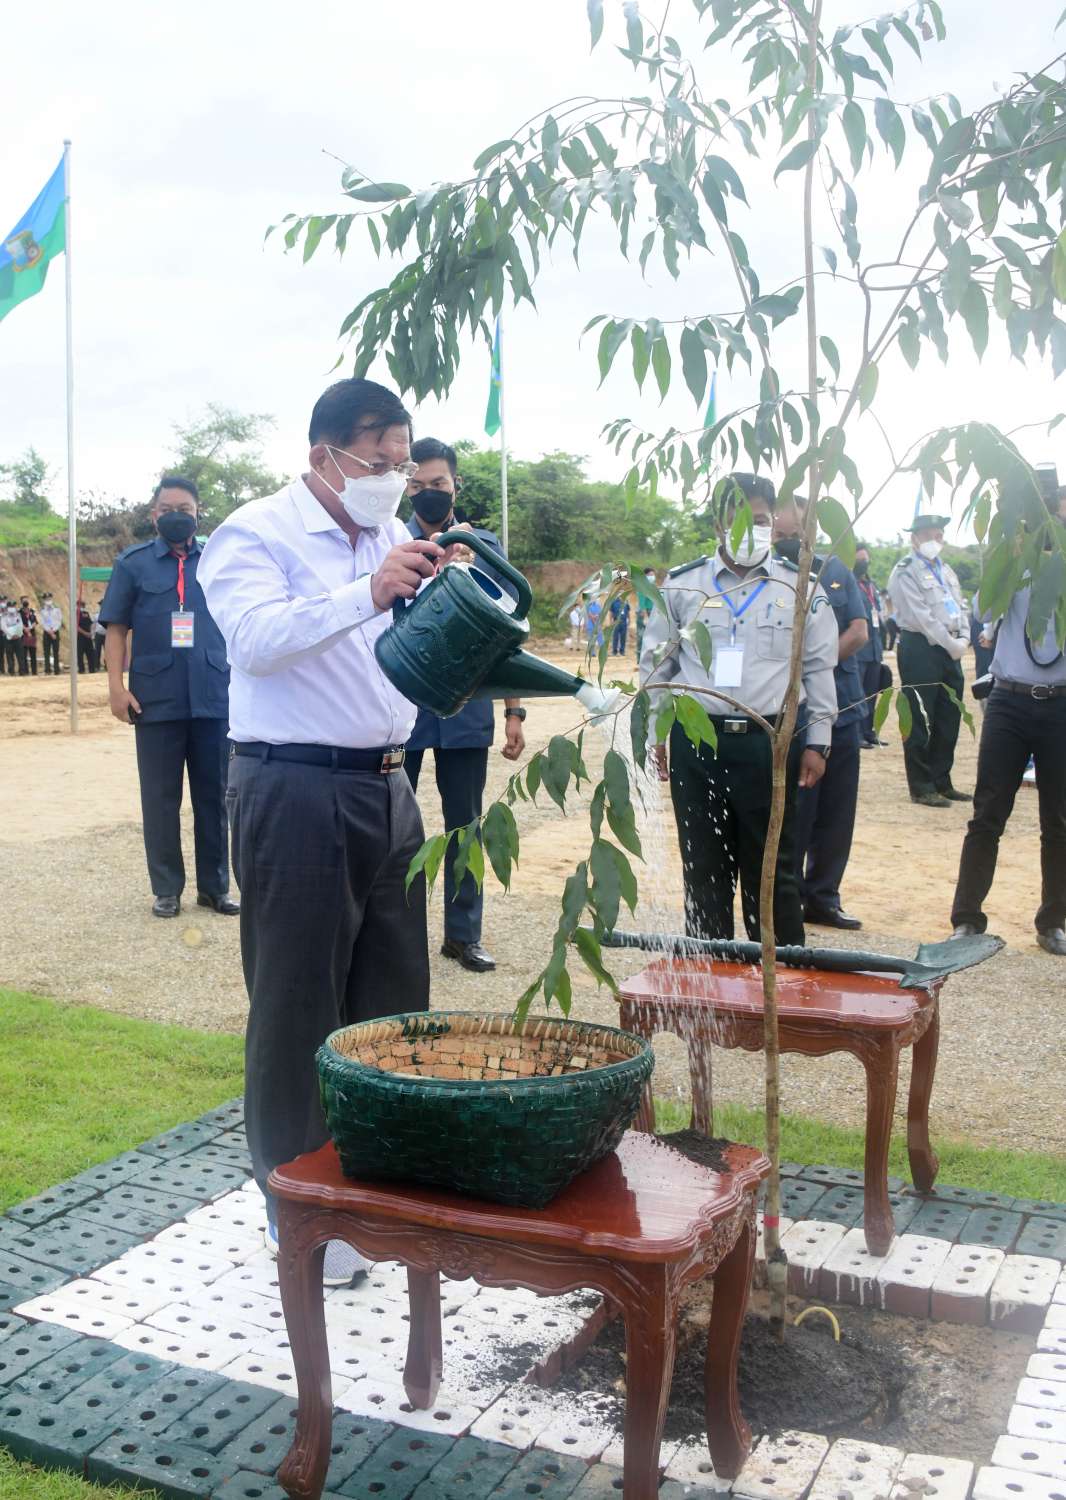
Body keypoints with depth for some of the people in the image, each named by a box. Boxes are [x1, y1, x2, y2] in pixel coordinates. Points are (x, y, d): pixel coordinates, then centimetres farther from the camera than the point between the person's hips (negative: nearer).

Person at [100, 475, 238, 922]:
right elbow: (116, 628, 3)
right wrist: (116, 686, -6)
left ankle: (215, 885, 19)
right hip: (155, 698, -1)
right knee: (160, 798, 8)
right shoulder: (133, 562, 5)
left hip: (214, 696, 1)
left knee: (213, 795, 8)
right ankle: (167, 888, 18)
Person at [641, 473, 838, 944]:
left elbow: (819, 670, 7)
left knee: (772, 866, 6)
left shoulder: (801, 590, 4)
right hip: (695, 741, 1)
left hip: (769, 742, -1)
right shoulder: (681, 585, 5)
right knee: (704, 864, 11)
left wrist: (817, 744, 4)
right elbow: (655, 663, 10)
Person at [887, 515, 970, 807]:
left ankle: (941, 782, 20)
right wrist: (951, 644, -14)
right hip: (920, 649, -8)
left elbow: (960, 607, 17)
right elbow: (921, 616, -14)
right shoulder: (905, 572, -7)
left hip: (949, 651, 8)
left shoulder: (946, 571, 18)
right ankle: (921, 788, 3)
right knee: (920, 721, -4)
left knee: (949, 719, 10)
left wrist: (963, 639, 0)